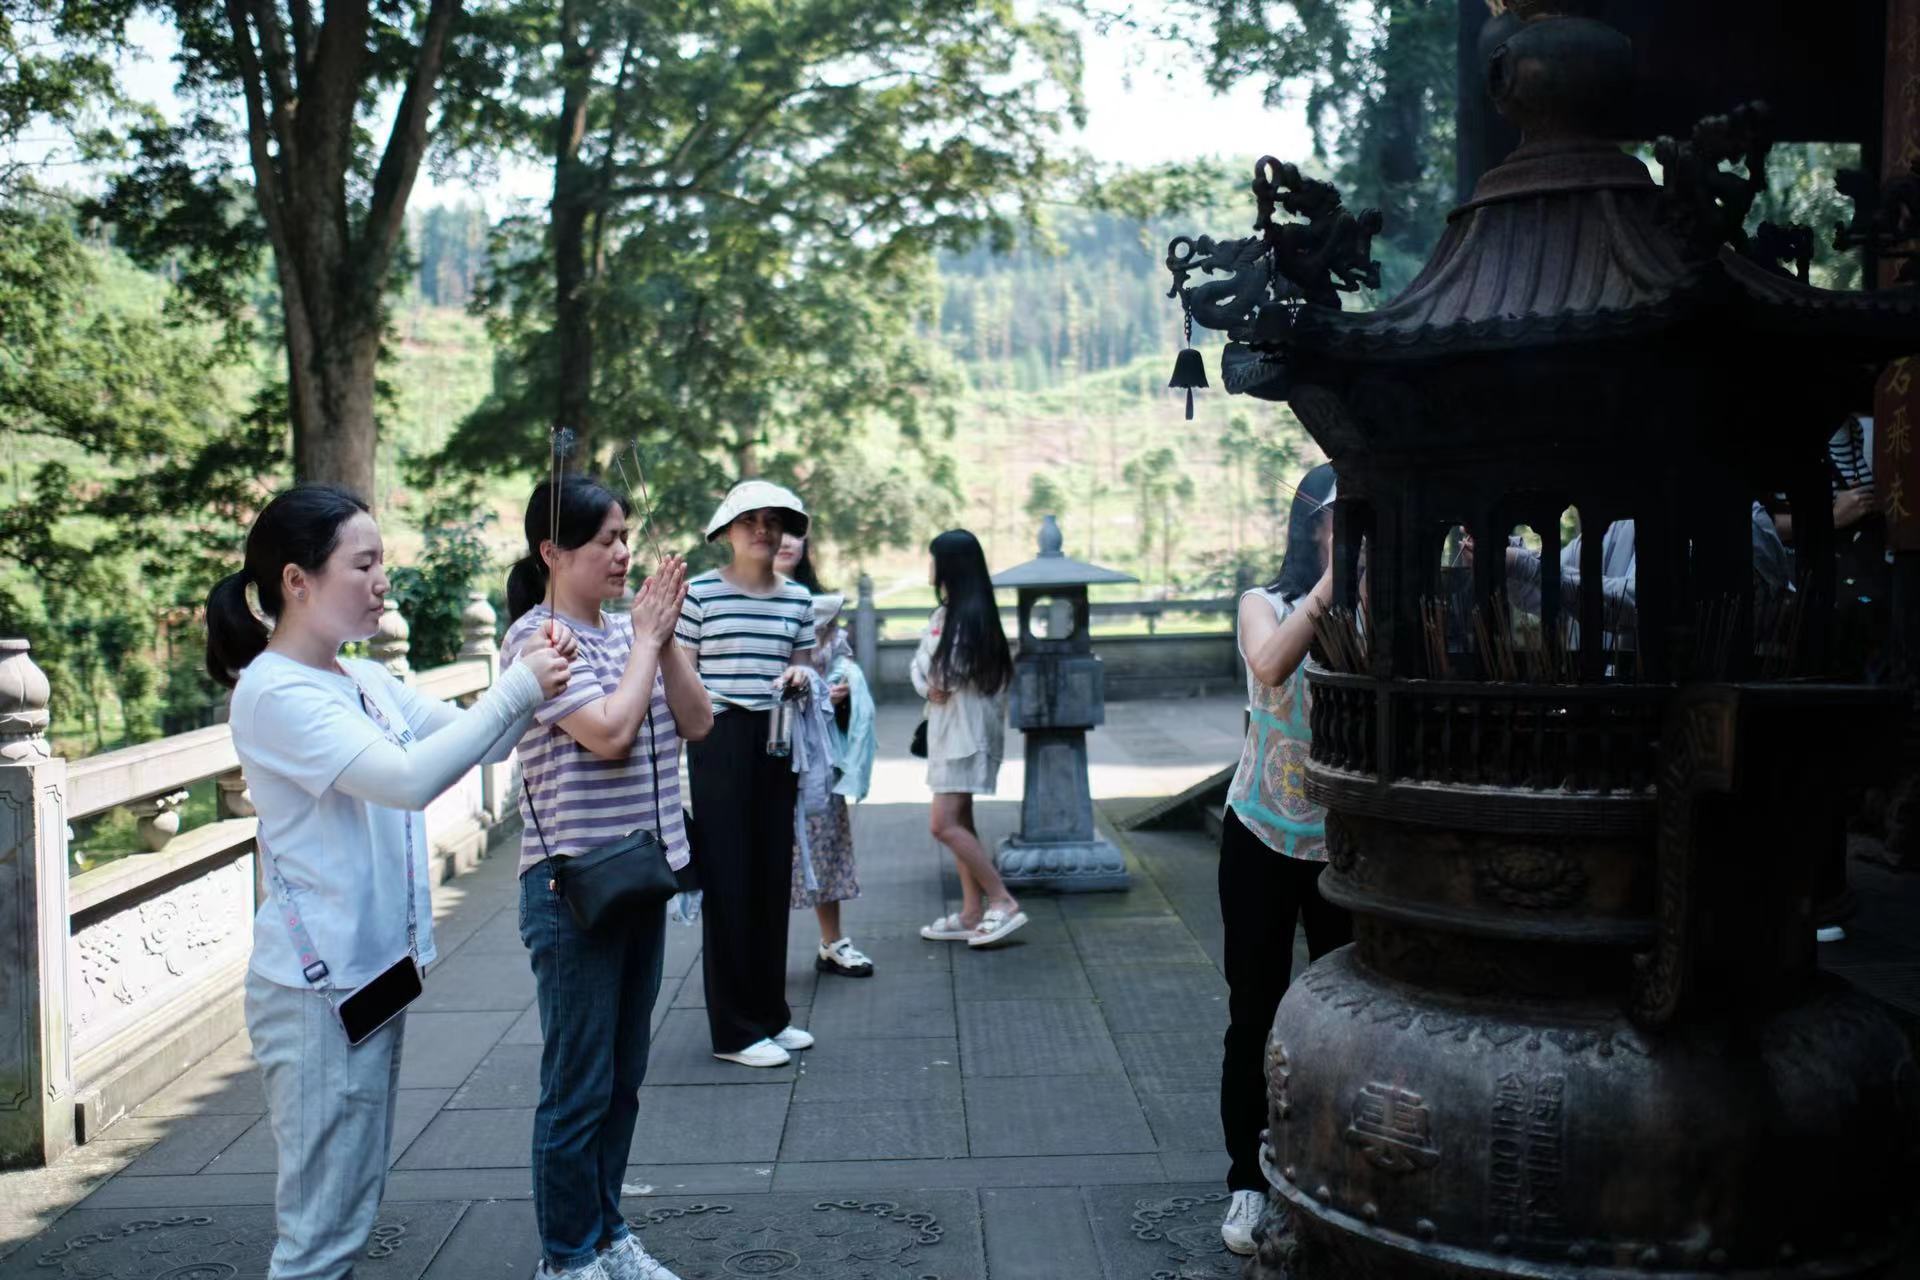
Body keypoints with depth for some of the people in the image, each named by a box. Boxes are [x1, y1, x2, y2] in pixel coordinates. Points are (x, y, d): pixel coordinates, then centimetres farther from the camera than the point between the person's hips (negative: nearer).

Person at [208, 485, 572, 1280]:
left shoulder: (365, 680, 8)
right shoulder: (275, 692, -17)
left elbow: (475, 743, 12)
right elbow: (410, 777, -28)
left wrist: (529, 678, -6)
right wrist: (515, 689, -22)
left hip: (377, 970, 9)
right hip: (319, 984, -9)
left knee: (350, 1203, 19)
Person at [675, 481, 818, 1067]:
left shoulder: (797, 599, 10)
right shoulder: (700, 592, -3)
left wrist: (800, 677, -3)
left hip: (777, 742, 5)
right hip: (720, 739, -5)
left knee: (773, 876, 10)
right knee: (728, 880, -1)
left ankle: (771, 1013, 24)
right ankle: (734, 1030, 9)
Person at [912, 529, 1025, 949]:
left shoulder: (972, 614, -16)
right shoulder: (943, 613, 14)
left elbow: (955, 670, -18)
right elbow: (920, 663, 13)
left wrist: (938, 681, 0)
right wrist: (930, 687, -5)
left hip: (967, 729, -10)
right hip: (946, 728, 10)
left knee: (945, 824, -13)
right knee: (958, 822, 11)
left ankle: (1003, 903, -7)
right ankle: (972, 914, 16)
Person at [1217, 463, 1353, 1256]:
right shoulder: (1267, 604, -6)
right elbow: (1270, 667, -29)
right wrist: (1333, 579, -32)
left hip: (1349, 844, 1)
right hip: (1262, 837, 0)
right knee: (1255, 1013, 7)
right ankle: (1247, 1184, 20)